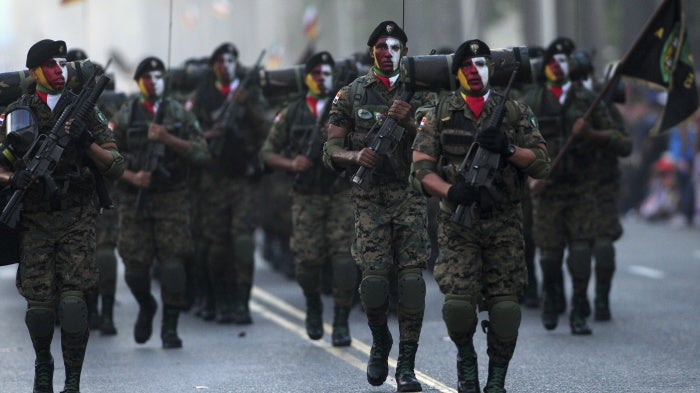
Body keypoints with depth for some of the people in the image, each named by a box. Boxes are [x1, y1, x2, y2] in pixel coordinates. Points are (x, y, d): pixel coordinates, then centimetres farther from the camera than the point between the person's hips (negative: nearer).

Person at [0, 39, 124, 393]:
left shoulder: (84, 110, 5)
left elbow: (115, 167, 3)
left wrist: (87, 142, -13)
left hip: (77, 219, -1)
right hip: (35, 220, 1)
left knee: (73, 301, -12)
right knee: (39, 305, -4)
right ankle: (43, 363, 24)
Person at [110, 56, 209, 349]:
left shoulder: (180, 115, 7)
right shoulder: (124, 116, 5)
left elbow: (201, 154, -2)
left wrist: (169, 139, -14)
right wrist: (131, 177, -12)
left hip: (172, 199, 0)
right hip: (135, 200, 0)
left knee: (172, 263, -9)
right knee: (135, 264, 0)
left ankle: (170, 328, -2)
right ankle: (146, 307, 30)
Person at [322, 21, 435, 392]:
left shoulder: (420, 93, 8)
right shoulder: (351, 94, 7)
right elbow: (331, 150, 6)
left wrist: (408, 123, -16)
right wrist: (355, 156, -15)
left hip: (411, 196, 0)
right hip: (370, 198, 0)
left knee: (412, 276, -9)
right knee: (374, 277, -10)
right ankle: (380, 342, 19)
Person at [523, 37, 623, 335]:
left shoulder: (587, 99, 3)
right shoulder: (532, 101, 3)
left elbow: (614, 137, 5)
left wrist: (590, 134, -15)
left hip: (581, 188, 0)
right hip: (547, 189, 0)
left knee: (581, 250, -8)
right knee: (549, 254, 3)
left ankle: (579, 314, -1)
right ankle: (551, 302, 29)